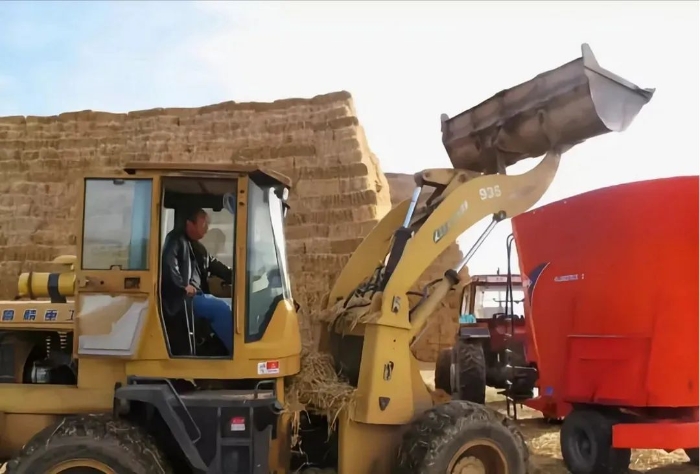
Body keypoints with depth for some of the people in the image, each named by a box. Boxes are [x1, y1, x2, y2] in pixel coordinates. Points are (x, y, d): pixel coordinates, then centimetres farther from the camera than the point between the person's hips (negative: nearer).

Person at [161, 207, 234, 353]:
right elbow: (168, 264, -21)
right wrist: (183, 285, -24)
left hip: (197, 294, 9)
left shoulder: (197, 247, 24)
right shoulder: (176, 240, -4)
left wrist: (234, 276, 7)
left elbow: (214, 265, 21)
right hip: (182, 298, -9)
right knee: (221, 308, -24)